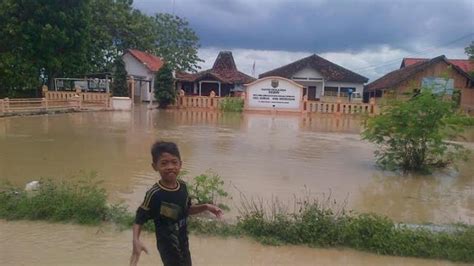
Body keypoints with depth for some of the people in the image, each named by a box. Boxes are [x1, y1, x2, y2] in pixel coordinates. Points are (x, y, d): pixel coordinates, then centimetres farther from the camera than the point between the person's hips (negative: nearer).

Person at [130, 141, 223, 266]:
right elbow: (139, 219, -17)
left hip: (183, 241, 7)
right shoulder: (154, 194, -26)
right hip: (168, 246, -6)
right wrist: (136, 240, -32)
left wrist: (206, 207, -3)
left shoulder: (182, 186, -7)